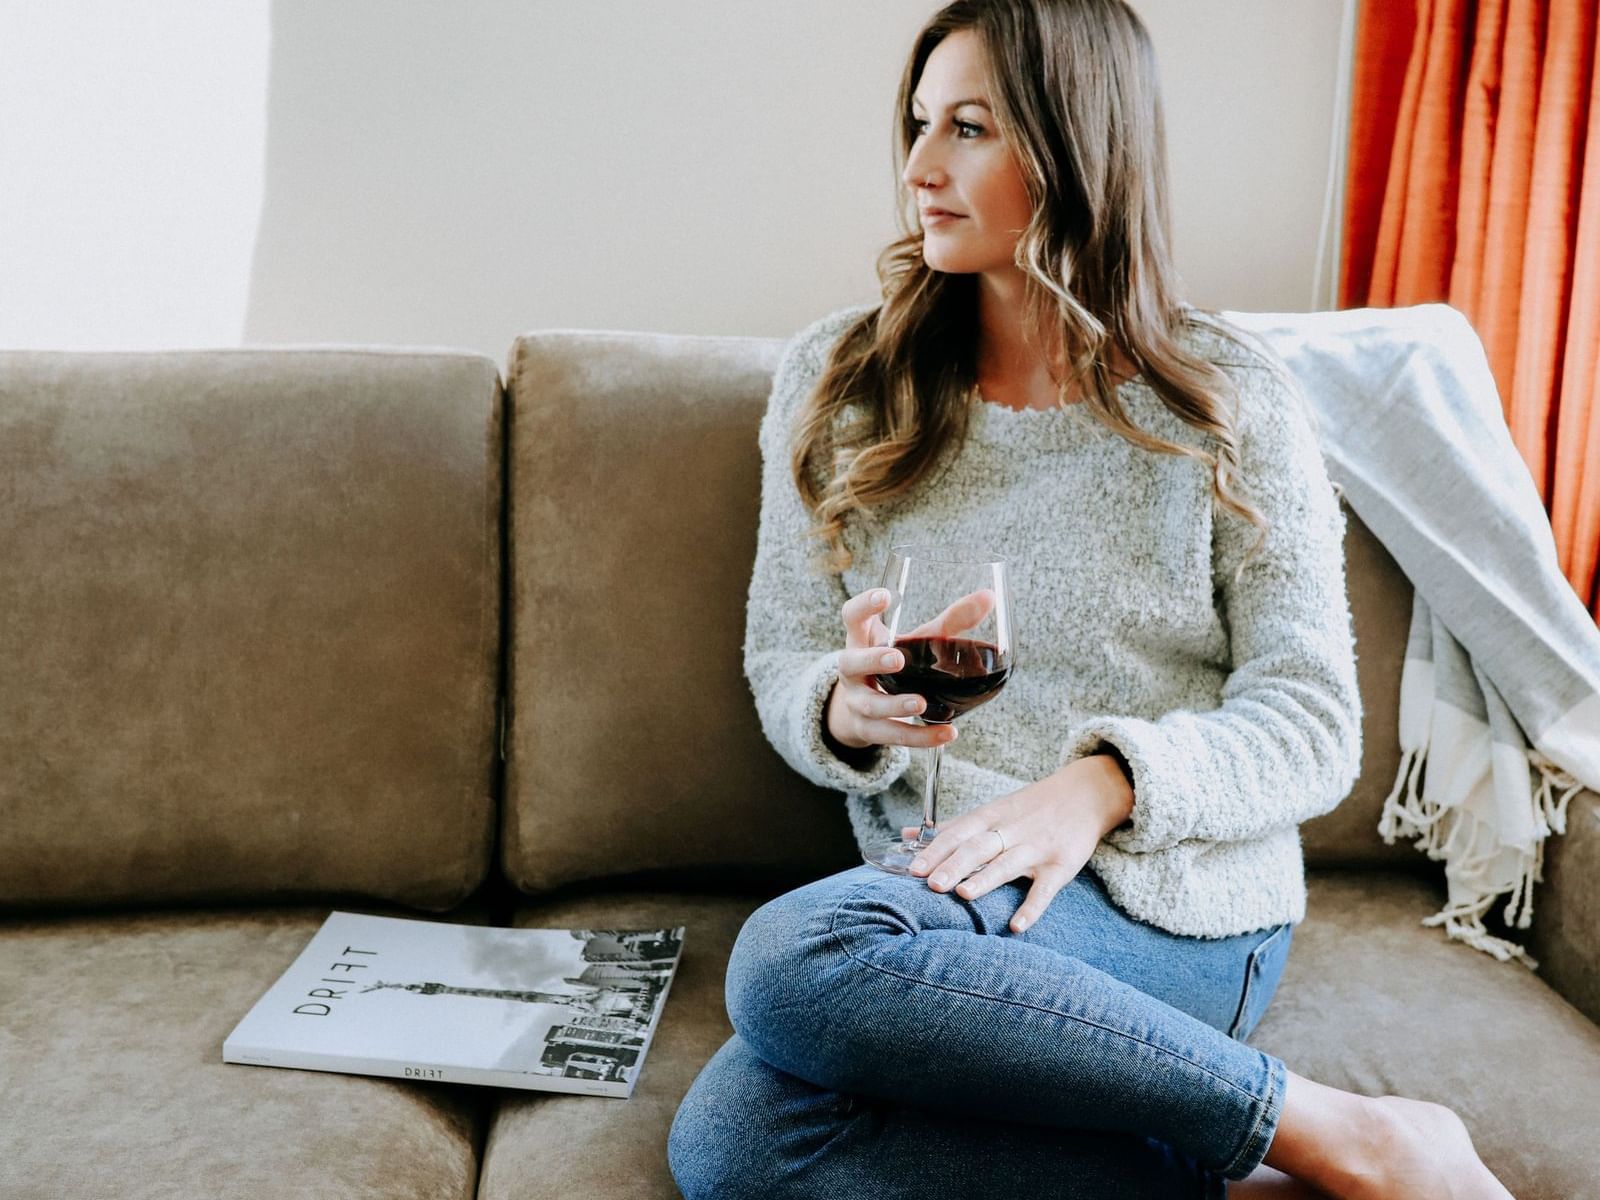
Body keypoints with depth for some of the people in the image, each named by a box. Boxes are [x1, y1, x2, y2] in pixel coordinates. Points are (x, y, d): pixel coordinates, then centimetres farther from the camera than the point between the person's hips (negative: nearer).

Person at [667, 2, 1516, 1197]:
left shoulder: (1229, 402, 0)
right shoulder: (836, 380, 8)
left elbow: (1313, 723, -1)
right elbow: (780, 661, 9)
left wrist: (1108, 780, -20)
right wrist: (849, 709, -16)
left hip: (1174, 911, -3)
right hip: (934, 889, 4)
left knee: (794, 956, -34)